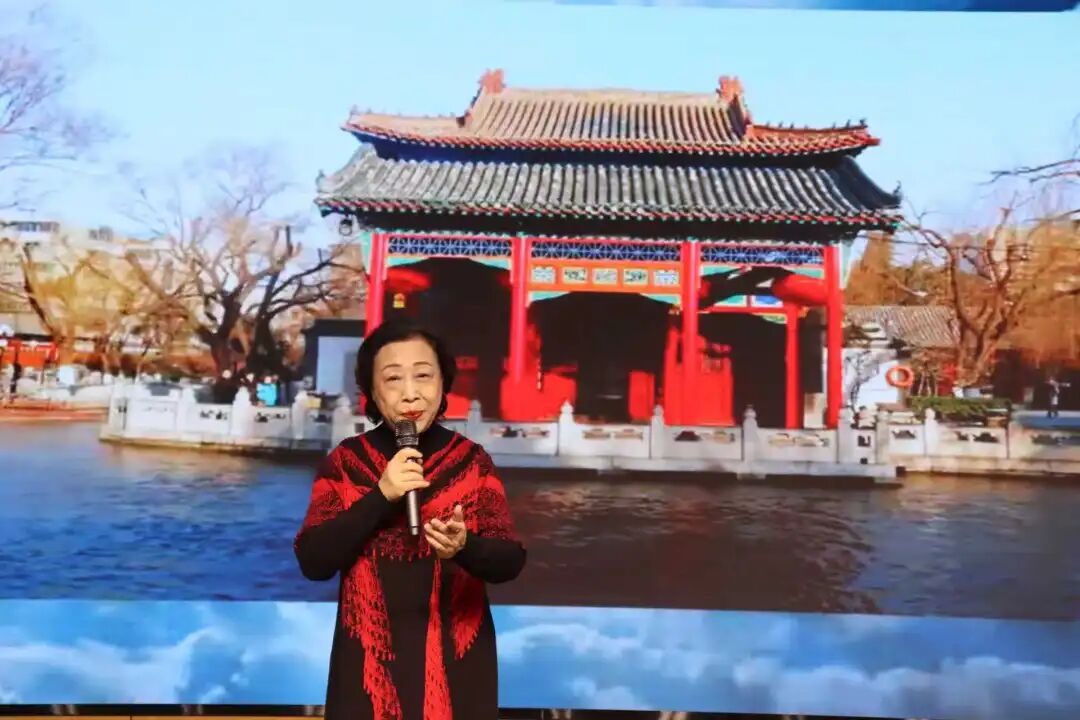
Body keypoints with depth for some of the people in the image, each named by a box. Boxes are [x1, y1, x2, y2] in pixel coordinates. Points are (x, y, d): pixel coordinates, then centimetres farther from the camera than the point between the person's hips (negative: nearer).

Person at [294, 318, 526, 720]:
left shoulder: (473, 461, -3)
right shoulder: (344, 462, -3)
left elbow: (510, 560, -8)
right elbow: (313, 561, -9)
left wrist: (464, 547, -28)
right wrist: (380, 495, -20)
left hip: (457, 663, 0)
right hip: (369, 664, 0)